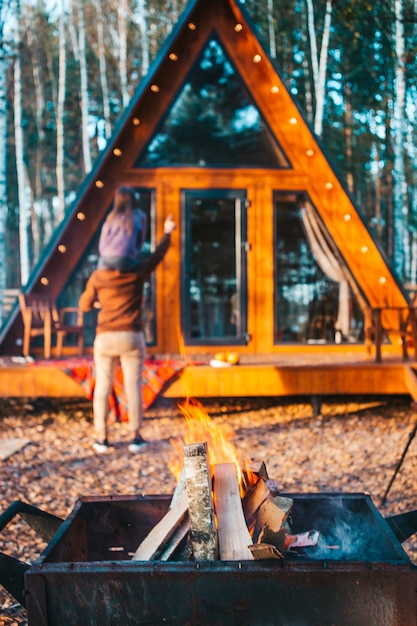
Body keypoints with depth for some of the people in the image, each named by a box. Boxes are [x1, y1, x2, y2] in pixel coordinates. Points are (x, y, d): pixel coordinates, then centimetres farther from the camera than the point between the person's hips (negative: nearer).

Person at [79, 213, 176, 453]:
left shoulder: (98, 277, -4)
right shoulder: (137, 273, -5)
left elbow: (85, 305, 8)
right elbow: (158, 255, 11)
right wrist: (167, 232, 26)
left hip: (106, 338, 1)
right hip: (132, 337, 0)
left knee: (103, 387, 5)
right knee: (133, 387, 4)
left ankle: (102, 438, 7)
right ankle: (136, 437, 7)